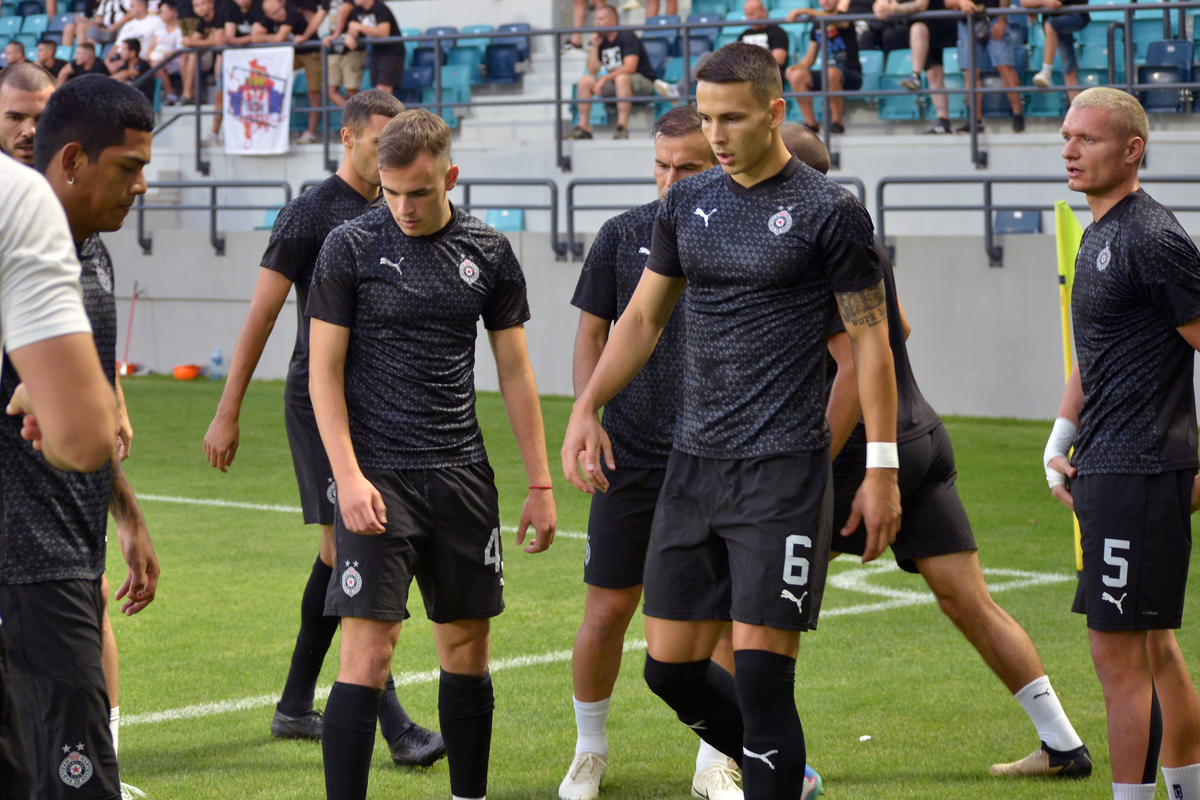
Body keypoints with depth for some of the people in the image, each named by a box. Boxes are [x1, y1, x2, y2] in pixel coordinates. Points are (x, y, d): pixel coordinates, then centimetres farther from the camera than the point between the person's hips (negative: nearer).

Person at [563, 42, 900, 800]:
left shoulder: (829, 211, -6)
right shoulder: (688, 203, 10)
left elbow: (870, 339, -5)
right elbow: (644, 316, 19)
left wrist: (882, 467, -9)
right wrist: (586, 408, 7)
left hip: (783, 467, -6)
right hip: (695, 460, 6)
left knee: (761, 669, -11)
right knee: (671, 665, 8)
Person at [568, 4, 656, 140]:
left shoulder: (627, 36, -12)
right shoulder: (602, 41, 9)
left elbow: (630, 67, -24)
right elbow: (592, 71, 7)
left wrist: (605, 79, -26)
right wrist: (594, 46, -3)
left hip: (643, 82, -7)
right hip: (615, 84, 7)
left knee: (621, 78, -39)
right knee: (585, 80, -7)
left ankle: (622, 126, -42)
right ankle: (583, 127, -12)